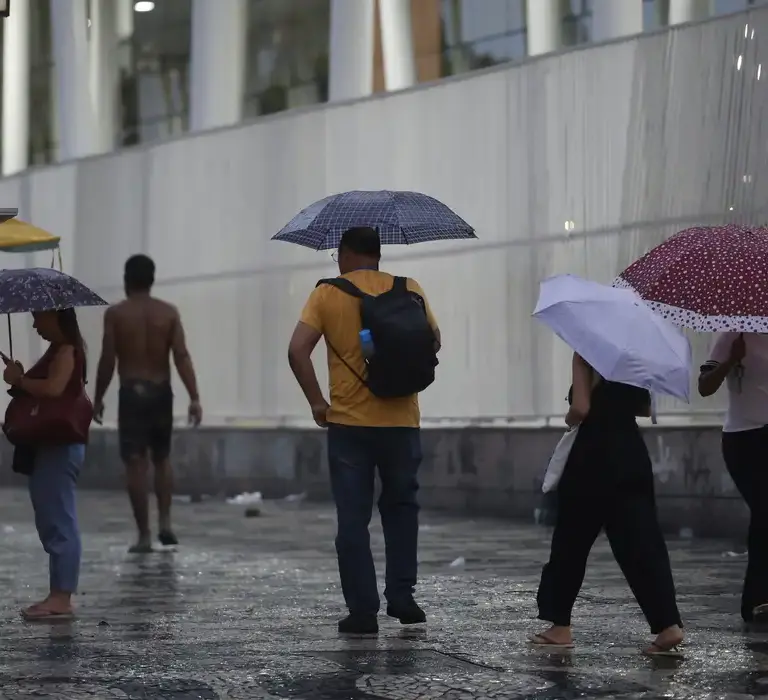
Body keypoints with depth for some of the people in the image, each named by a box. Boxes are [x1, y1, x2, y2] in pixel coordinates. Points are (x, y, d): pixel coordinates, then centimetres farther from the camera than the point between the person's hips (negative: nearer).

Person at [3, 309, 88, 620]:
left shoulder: (66, 350, -13)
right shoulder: (57, 350, 18)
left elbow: (53, 388, -29)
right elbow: (42, 390, 14)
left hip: (59, 447, -11)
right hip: (51, 446, 11)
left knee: (59, 522, -9)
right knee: (54, 522, 12)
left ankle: (61, 598, -9)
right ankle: (59, 595, 15)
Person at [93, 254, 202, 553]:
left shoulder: (116, 314, -3)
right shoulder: (168, 312, 2)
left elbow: (107, 361, -6)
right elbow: (182, 357, -6)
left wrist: (98, 397, 5)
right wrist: (194, 398, -7)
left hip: (131, 393, -3)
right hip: (161, 392, 3)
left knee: (135, 464, -1)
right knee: (161, 459, 19)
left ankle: (144, 535, -3)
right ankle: (165, 523, 6)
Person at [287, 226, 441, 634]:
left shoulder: (327, 294, -4)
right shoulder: (409, 290, 2)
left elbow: (298, 351, -12)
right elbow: (433, 343, 9)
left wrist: (316, 401, -4)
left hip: (349, 422, -2)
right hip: (401, 421, 2)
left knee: (353, 519, 4)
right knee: (401, 508, 20)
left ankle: (362, 611, 2)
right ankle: (401, 597, 14)